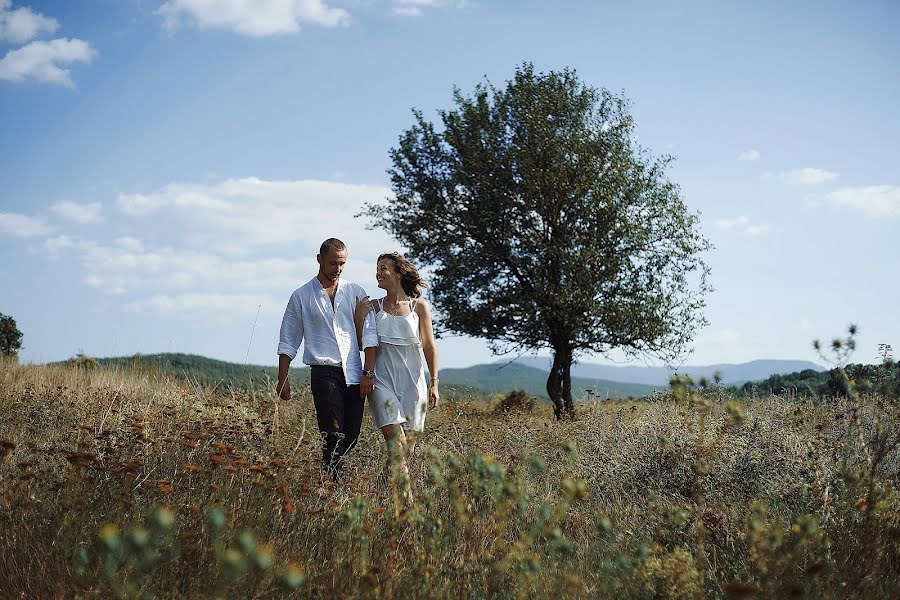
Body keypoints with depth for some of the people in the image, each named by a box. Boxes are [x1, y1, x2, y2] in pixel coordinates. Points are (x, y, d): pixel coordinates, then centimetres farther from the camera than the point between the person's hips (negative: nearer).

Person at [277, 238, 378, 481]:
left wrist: (368, 373, -2)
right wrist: (283, 379, 4)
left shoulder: (356, 292, 12)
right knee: (333, 436, -13)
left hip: (354, 374, 3)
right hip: (324, 372, -3)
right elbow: (288, 342, 10)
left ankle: (326, 476, 21)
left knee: (350, 436, 4)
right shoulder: (301, 296, 8)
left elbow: (369, 334, 7)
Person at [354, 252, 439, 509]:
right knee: (395, 440, -17)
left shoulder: (419, 306, 5)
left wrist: (434, 383, 5)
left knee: (407, 447, 4)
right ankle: (406, 500, -21)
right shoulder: (371, 307, 7)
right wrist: (360, 312, -4)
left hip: (412, 380, 1)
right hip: (383, 379, -1)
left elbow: (429, 347, 8)